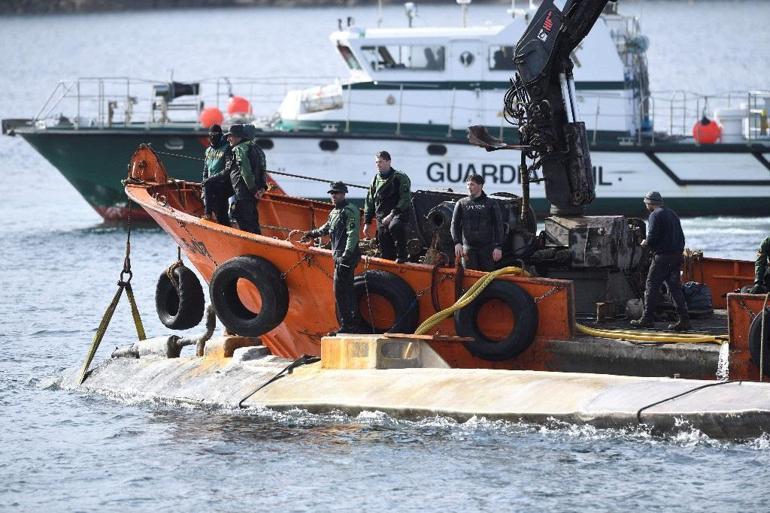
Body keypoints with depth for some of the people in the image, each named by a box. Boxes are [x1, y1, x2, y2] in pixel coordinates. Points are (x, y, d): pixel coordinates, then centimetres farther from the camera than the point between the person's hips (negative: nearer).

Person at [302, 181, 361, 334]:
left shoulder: (350, 211, -12)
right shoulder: (335, 211, 18)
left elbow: (352, 234, -21)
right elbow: (327, 228, 37)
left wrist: (346, 254, -30)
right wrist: (312, 234, 51)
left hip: (346, 256, -10)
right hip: (339, 256, 10)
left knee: (340, 291, -12)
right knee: (347, 291, 13)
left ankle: (346, 326, -11)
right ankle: (351, 324, 18)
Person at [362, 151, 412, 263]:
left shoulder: (400, 178, -6)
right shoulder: (376, 180, 13)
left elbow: (405, 200, -14)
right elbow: (369, 202, 20)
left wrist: (392, 215, -23)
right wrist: (367, 223, 15)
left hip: (398, 215, -6)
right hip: (382, 219, 6)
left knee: (394, 226, -40)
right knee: (385, 254, 3)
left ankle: (402, 255, -25)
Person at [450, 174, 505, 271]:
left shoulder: (491, 204, 7)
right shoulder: (461, 203, 11)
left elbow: (498, 226, 4)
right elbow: (454, 225, 7)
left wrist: (498, 247, -6)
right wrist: (457, 243, -9)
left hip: (487, 248, -1)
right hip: (468, 248, 1)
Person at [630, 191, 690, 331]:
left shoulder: (655, 215, -8)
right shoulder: (672, 214, 19)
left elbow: (652, 238, -17)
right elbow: (681, 237, 19)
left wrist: (645, 243, 3)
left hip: (662, 256, -8)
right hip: (676, 255, 8)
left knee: (652, 286, -1)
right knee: (675, 288, 7)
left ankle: (648, 318, -1)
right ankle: (684, 320, 1)